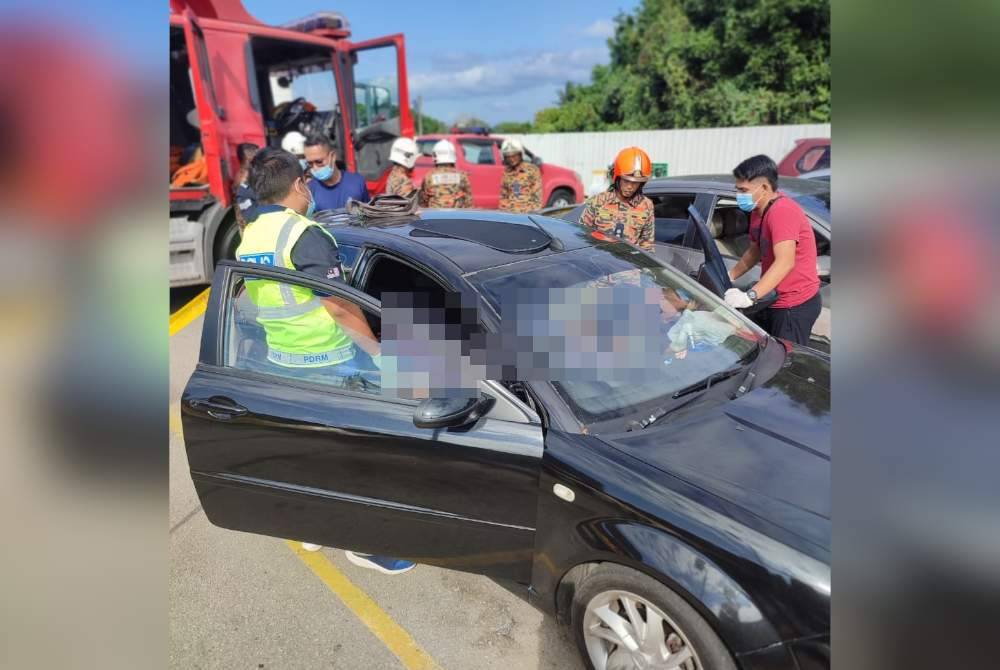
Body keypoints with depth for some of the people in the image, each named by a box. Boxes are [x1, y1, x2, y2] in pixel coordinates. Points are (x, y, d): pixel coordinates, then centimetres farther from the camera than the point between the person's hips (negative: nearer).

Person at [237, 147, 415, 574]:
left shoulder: (248, 239, 8)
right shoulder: (304, 234, -18)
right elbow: (338, 305, -20)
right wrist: (377, 351, -12)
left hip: (279, 363, 8)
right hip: (327, 365, -8)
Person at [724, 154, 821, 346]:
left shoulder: (782, 210, -20)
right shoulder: (758, 212, 11)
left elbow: (785, 263, -30)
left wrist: (750, 296, -37)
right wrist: (728, 277, 10)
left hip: (795, 305, -9)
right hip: (773, 301, 9)